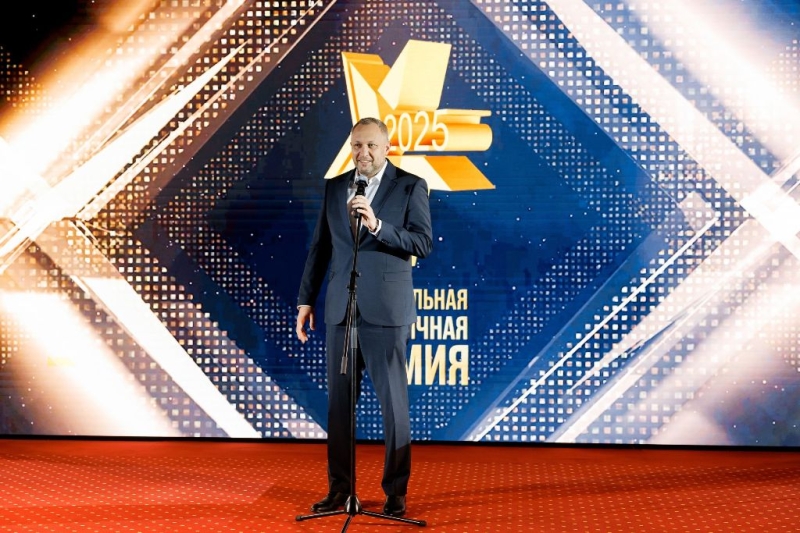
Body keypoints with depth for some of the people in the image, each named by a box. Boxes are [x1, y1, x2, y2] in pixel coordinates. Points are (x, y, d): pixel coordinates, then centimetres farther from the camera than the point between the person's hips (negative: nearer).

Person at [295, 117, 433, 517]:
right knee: (339, 402, 7)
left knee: (394, 403, 0)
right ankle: (339, 487, 16)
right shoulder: (334, 187, 12)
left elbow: (423, 243, -9)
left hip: (386, 310, -4)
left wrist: (377, 226, -22)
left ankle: (395, 492, 9)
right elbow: (320, 247, 13)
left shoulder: (410, 186, -1)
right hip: (340, 308, 4)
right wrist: (306, 300, 10)